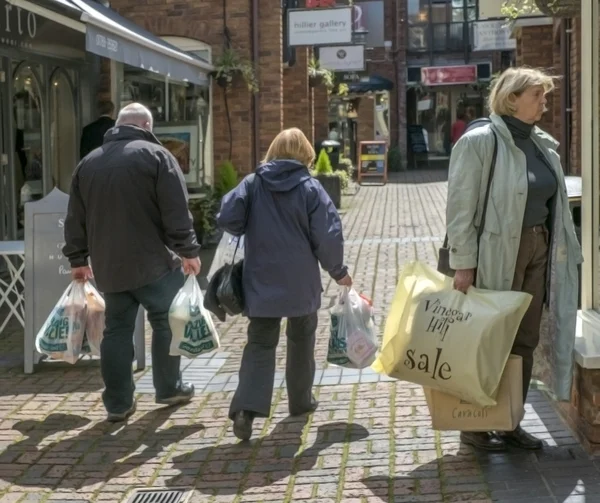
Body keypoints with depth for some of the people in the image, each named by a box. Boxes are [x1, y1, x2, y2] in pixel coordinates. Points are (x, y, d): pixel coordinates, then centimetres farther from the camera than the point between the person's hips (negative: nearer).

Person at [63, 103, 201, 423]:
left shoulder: (89, 162, 12)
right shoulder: (155, 155, -5)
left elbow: (75, 219, 14)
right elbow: (176, 211, -12)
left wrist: (78, 259, 20)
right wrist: (188, 251, -7)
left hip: (108, 265, 5)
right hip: (153, 261, -5)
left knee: (116, 330, 9)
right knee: (165, 324, 11)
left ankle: (118, 403, 9)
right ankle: (169, 389, 20)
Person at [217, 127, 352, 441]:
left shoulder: (252, 184, -2)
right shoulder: (311, 188, -7)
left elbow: (227, 219, -8)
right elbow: (328, 237, -11)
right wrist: (338, 271, 4)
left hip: (262, 283, 1)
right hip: (301, 284, -1)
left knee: (260, 344, 3)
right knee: (301, 340, 18)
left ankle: (246, 408, -14)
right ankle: (301, 400, 29)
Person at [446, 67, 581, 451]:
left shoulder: (543, 144, 10)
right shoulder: (479, 141, -12)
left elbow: (555, 202, 16)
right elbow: (461, 207, -14)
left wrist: (562, 251, 13)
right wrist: (464, 264, -17)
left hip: (537, 250, 7)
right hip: (498, 253, -7)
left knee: (525, 342, 12)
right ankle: (473, 426, 17)